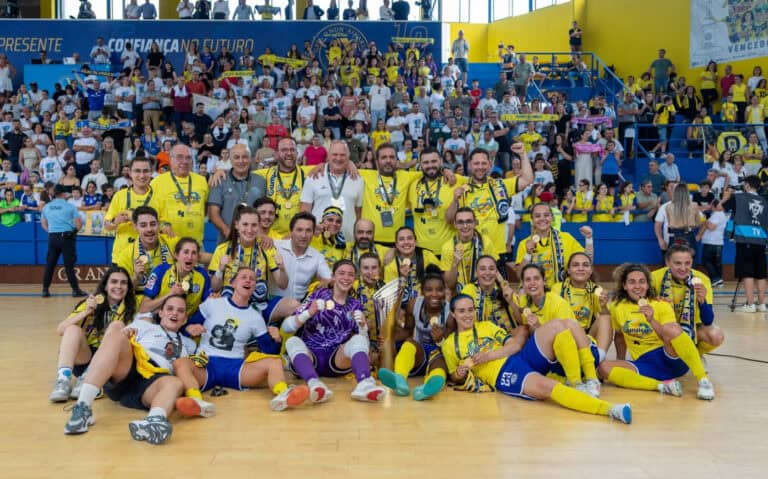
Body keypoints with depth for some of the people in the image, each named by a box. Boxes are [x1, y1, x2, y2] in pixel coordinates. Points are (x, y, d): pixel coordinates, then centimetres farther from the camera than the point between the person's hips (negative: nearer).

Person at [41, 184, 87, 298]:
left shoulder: (47, 207, 9)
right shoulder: (70, 206, -5)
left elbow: (43, 223, 17)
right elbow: (79, 223, -7)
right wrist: (75, 230, 12)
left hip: (52, 237, 4)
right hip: (67, 237, -4)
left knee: (50, 264, 9)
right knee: (69, 265, -3)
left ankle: (45, 289, 10)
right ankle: (75, 289, -1)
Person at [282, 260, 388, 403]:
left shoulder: (355, 306, 13)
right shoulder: (319, 295, 6)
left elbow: (364, 344, 8)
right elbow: (286, 327, -1)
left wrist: (363, 327, -11)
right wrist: (309, 313, -18)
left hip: (337, 360, 2)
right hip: (309, 357, -1)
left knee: (359, 339, -23)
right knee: (293, 341, -29)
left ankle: (364, 384, -50)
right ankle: (314, 384, -56)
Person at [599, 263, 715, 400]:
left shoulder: (661, 305, -2)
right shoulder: (616, 307, 5)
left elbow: (671, 336, -12)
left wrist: (652, 320, -26)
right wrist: (620, 362, 14)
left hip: (671, 359, -2)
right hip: (643, 364, 3)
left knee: (671, 327, -34)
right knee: (604, 368, -26)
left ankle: (703, 380, -26)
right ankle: (662, 386, -30)